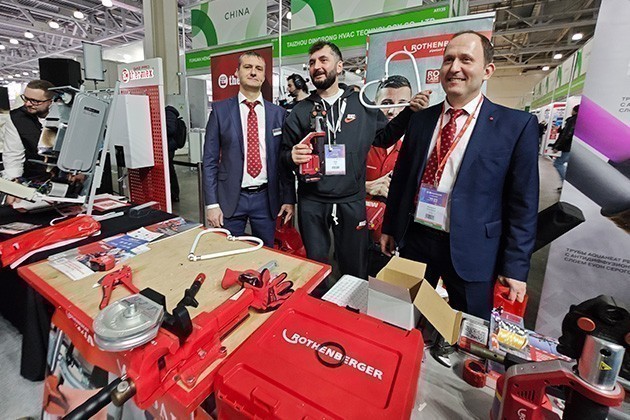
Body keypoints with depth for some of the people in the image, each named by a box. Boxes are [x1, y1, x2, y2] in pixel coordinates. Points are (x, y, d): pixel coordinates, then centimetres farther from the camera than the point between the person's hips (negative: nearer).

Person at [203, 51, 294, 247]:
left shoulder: (278, 113, 4)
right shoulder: (220, 110, 0)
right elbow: (210, 160, -1)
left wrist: (288, 199, 1)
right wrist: (211, 203, -6)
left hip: (266, 198, 1)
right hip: (230, 198, -1)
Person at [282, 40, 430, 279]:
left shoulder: (362, 104, 4)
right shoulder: (300, 111, 4)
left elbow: (384, 137, 12)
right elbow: (285, 154, 6)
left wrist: (410, 111, 2)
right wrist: (292, 157, -16)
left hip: (352, 201, 0)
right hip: (312, 203, 1)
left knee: (355, 271, 13)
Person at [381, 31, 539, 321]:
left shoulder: (517, 125, -5)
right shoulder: (420, 119, 5)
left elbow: (522, 203, -5)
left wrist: (516, 267, -6)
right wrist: (389, 228, 11)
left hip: (471, 251, -2)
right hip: (415, 238, 3)